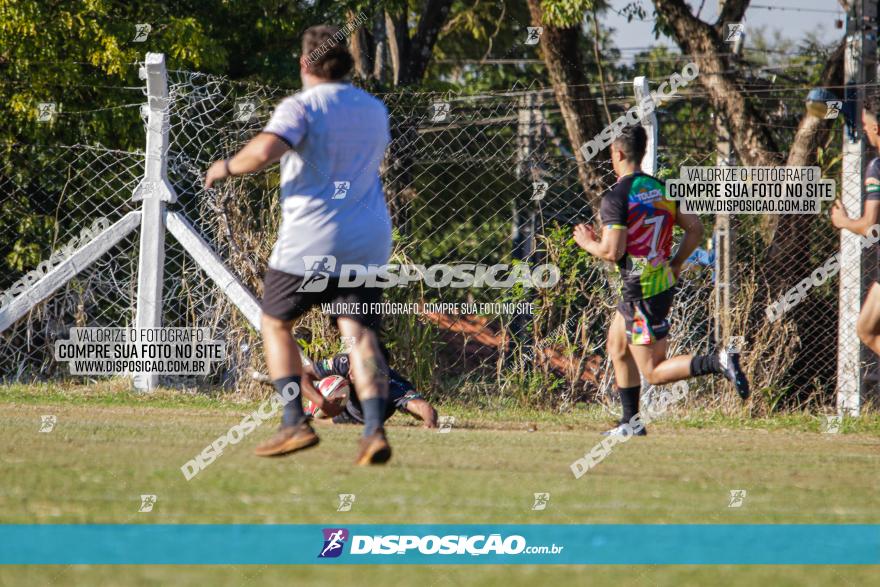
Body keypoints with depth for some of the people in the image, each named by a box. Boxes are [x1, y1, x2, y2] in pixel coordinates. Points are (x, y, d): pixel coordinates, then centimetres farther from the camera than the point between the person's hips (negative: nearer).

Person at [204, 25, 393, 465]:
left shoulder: (302, 107, -8)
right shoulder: (375, 111, 14)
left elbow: (263, 151, -25)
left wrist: (225, 168, -7)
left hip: (312, 241, -5)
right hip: (368, 243, 5)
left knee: (275, 323, 13)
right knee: (360, 334, -2)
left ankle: (295, 423, 3)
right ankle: (374, 429, -21)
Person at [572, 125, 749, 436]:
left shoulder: (615, 198, -17)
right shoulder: (661, 188, 6)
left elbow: (613, 251, -22)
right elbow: (695, 228, 8)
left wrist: (588, 243, -2)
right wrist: (675, 264, 19)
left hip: (640, 293, -9)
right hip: (664, 283, 9)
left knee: (654, 372, -4)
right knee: (617, 349, 23)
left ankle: (719, 363, -22)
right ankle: (631, 422, 26)